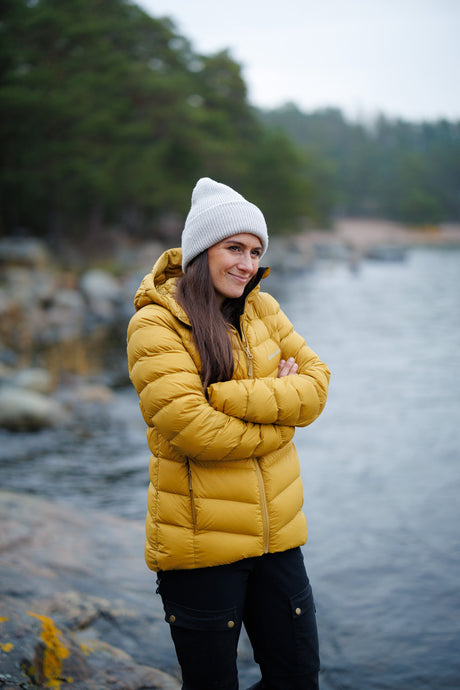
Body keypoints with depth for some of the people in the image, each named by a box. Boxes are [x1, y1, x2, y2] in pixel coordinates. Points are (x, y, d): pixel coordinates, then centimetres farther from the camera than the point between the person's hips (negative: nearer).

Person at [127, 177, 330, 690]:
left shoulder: (263, 310, 8)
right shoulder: (155, 324, -10)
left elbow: (315, 385, -2)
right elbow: (190, 427, -21)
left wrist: (229, 396, -16)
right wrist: (278, 405, -9)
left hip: (276, 532, 5)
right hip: (199, 542, -5)